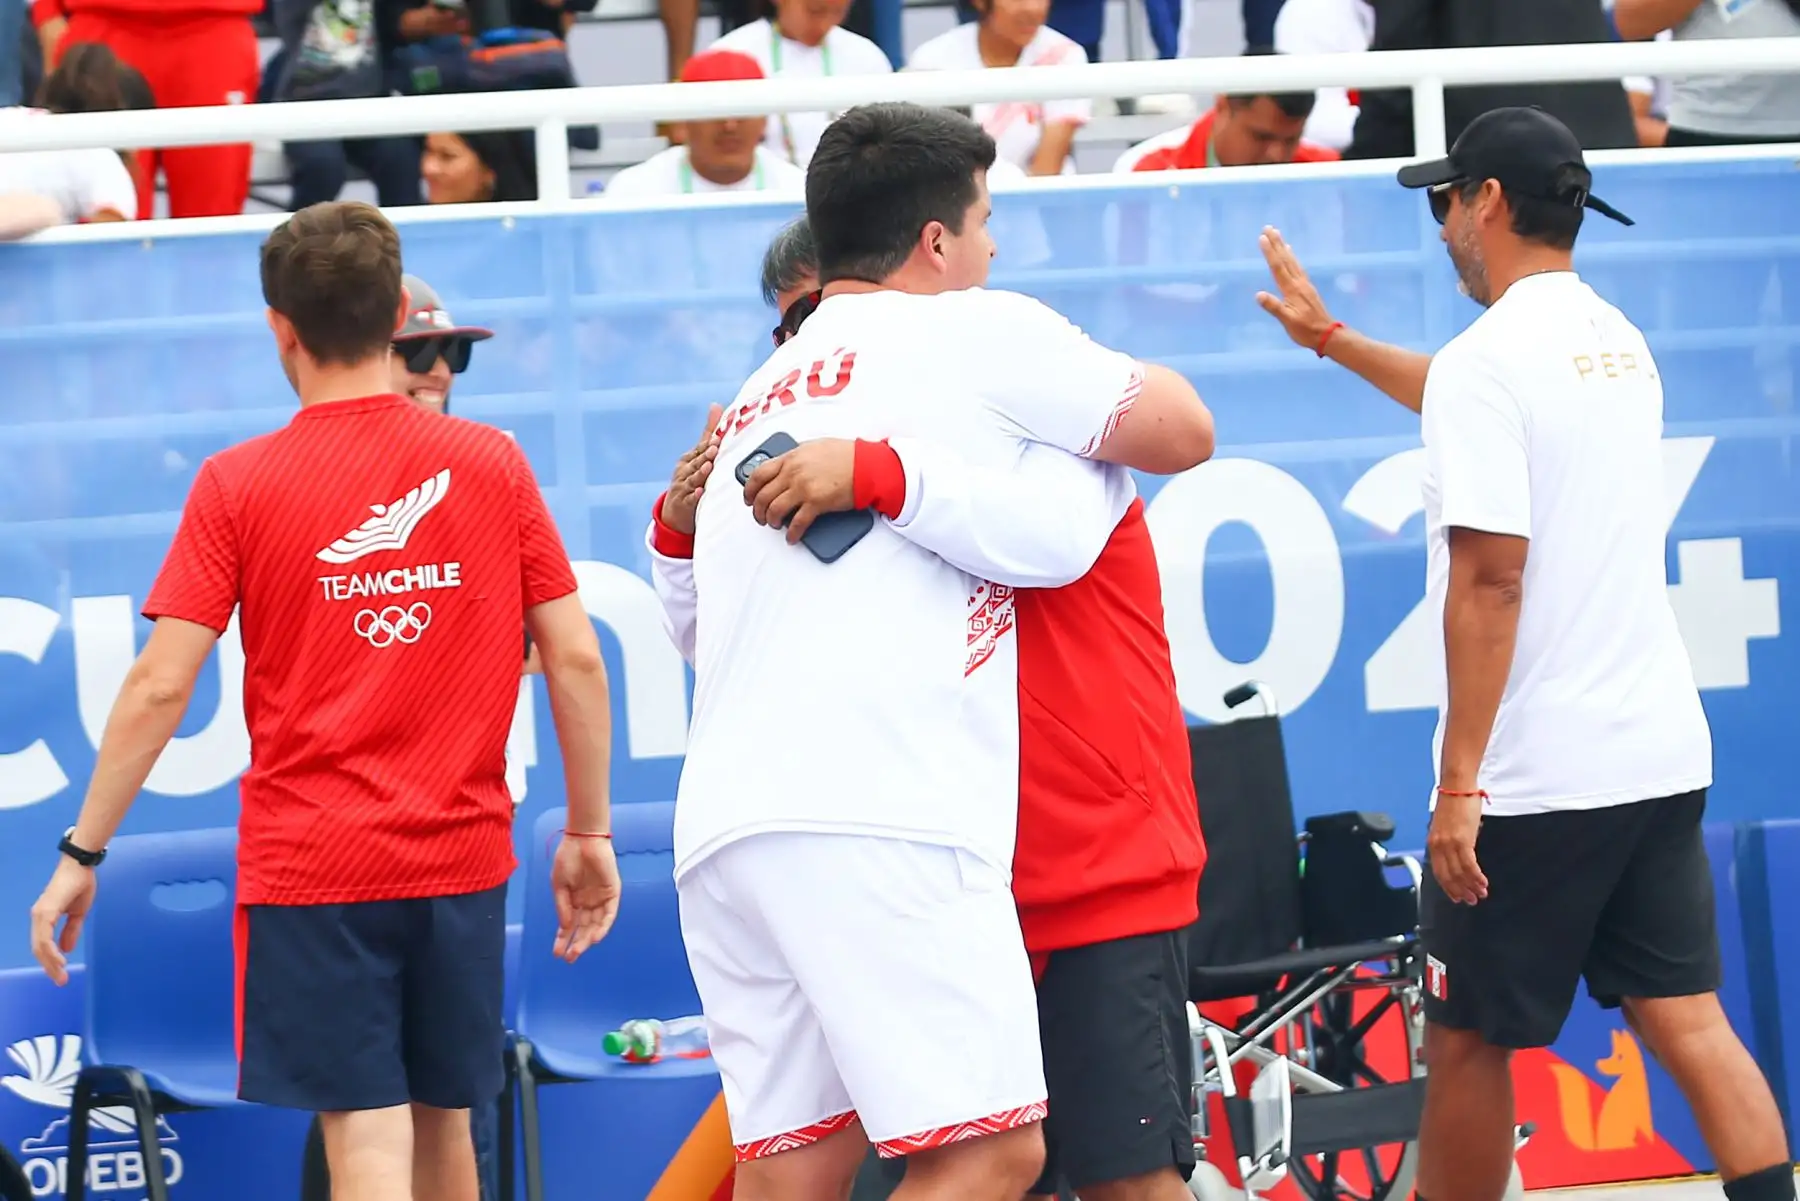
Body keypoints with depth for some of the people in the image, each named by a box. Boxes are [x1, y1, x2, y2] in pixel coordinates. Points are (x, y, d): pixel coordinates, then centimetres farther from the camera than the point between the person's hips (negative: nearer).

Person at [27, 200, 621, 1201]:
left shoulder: (237, 485, -5)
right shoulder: (493, 463, 1)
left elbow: (159, 688, -7)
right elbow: (576, 659, 1)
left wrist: (82, 856, 1)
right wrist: (589, 832, 10)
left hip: (309, 864, -3)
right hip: (463, 857, 3)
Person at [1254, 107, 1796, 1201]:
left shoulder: (1487, 359, -11)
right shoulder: (1620, 341, 14)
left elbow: (1489, 580, -18)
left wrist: (1459, 782, -18)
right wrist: (1329, 337, 45)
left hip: (1532, 779, -7)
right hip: (1662, 757, 7)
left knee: (1469, 1042, 5)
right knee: (1690, 1025, 3)